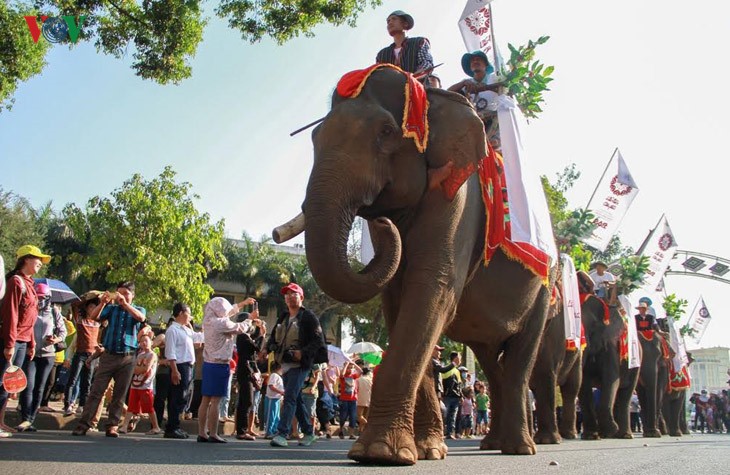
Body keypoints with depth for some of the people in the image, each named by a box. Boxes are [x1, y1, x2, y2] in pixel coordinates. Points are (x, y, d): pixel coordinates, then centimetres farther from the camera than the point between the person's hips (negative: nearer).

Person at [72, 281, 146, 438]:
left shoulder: (139, 309, 9)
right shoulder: (112, 308, 11)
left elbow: (141, 318, -15)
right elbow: (93, 317, -3)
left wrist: (124, 303, -24)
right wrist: (102, 302, -19)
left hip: (127, 358, 0)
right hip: (108, 355, 1)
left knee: (120, 395, 2)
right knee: (96, 391, -3)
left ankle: (112, 426, 6)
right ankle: (84, 424, -2)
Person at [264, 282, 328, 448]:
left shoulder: (308, 317, -5)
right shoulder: (283, 317, 16)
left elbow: (318, 340, -11)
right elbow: (274, 337, 19)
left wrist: (303, 352, -23)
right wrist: (267, 348, 0)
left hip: (300, 364, -8)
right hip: (286, 364, 8)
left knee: (290, 398, -15)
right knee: (296, 399, 12)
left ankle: (282, 434, -19)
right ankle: (309, 432, 22)